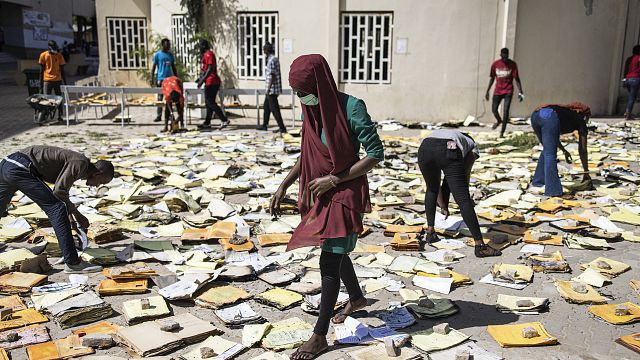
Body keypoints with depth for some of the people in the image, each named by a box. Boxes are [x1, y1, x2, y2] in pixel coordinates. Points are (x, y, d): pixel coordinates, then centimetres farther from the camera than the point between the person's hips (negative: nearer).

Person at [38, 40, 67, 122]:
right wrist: (41, 84, 2)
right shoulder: (43, 55, 1)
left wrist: (65, 83, 6)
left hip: (58, 80, 1)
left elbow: (62, 71, 8)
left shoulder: (59, 56, 4)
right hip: (47, 81, -1)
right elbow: (41, 71, 4)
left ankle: (60, 116, 12)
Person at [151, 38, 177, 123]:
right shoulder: (157, 54, 0)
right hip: (160, 79, -4)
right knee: (160, 97, -3)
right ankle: (159, 116, 0)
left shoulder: (170, 55, 12)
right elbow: (153, 67, -1)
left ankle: (167, 116, 13)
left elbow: (173, 67, 17)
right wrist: (152, 79, -8)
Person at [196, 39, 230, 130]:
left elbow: (210, 69, -23)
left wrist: (202, 80, -25)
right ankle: (207, 123, 18)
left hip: (212, 83, -10)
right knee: (209, 102, 12)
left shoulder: (208, 55, -13)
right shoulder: (206, 55, 19)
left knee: (210, 102, -10)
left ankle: (224, 120, -11)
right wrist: (201, 78, 27)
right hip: (210, 82, 10)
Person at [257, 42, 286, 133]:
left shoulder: (271, 60, -17)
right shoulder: (275, 59, 14)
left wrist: (268, 90, -20)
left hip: (272, 89, -10)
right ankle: (265, 125, 30)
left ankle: (282, 128, -6)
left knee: (274, 108, -6)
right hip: (274, 89, 10)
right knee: (266, 106, 19)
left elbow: (272, 76, -21)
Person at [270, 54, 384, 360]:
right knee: (336, 252, 21)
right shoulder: (312, 109, 1)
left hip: (345, 194, -7)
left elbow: (376, 154, -19)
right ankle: (357, 298, 49)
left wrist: (333, 179, -20)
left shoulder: (351, 108, -20)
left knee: (330, 261, -3)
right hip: (321, 193, 7)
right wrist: (283, 186, 6)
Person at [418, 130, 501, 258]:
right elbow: (465, 175, 24)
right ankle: (480, 246, 1)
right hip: (449, 153, -4)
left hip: (424, 150, 4)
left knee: (431, 189, 31)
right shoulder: (472, 145, 37)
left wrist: (442, 206, 49)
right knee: (464, 200, 1)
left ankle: (430, 232, 31)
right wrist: (465, 197, 37)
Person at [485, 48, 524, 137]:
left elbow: (516, 79, -5)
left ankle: (502, 131, -2)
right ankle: (499, 120, 35)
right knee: (494, 109, 1)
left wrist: (520, 92, -12)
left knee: (506, 111, -9)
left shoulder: (512, 64, -6)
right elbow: (492, 78, 8)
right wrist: (487, 91, 8)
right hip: (498, 91, 2)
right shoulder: (495, 64, -1)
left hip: (508, 91, -2)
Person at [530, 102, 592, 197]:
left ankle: (538, 180, 31)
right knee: (550, 154, -4)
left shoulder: (566, 112, 41)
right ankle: (553, 190, -9)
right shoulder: (581, 121, 26)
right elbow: (582, 150, 27)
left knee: (547, 151, 25)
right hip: (549, 117, -6)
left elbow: (551, 137, 50)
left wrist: (564, 151, 58)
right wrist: (586, 172, 33)